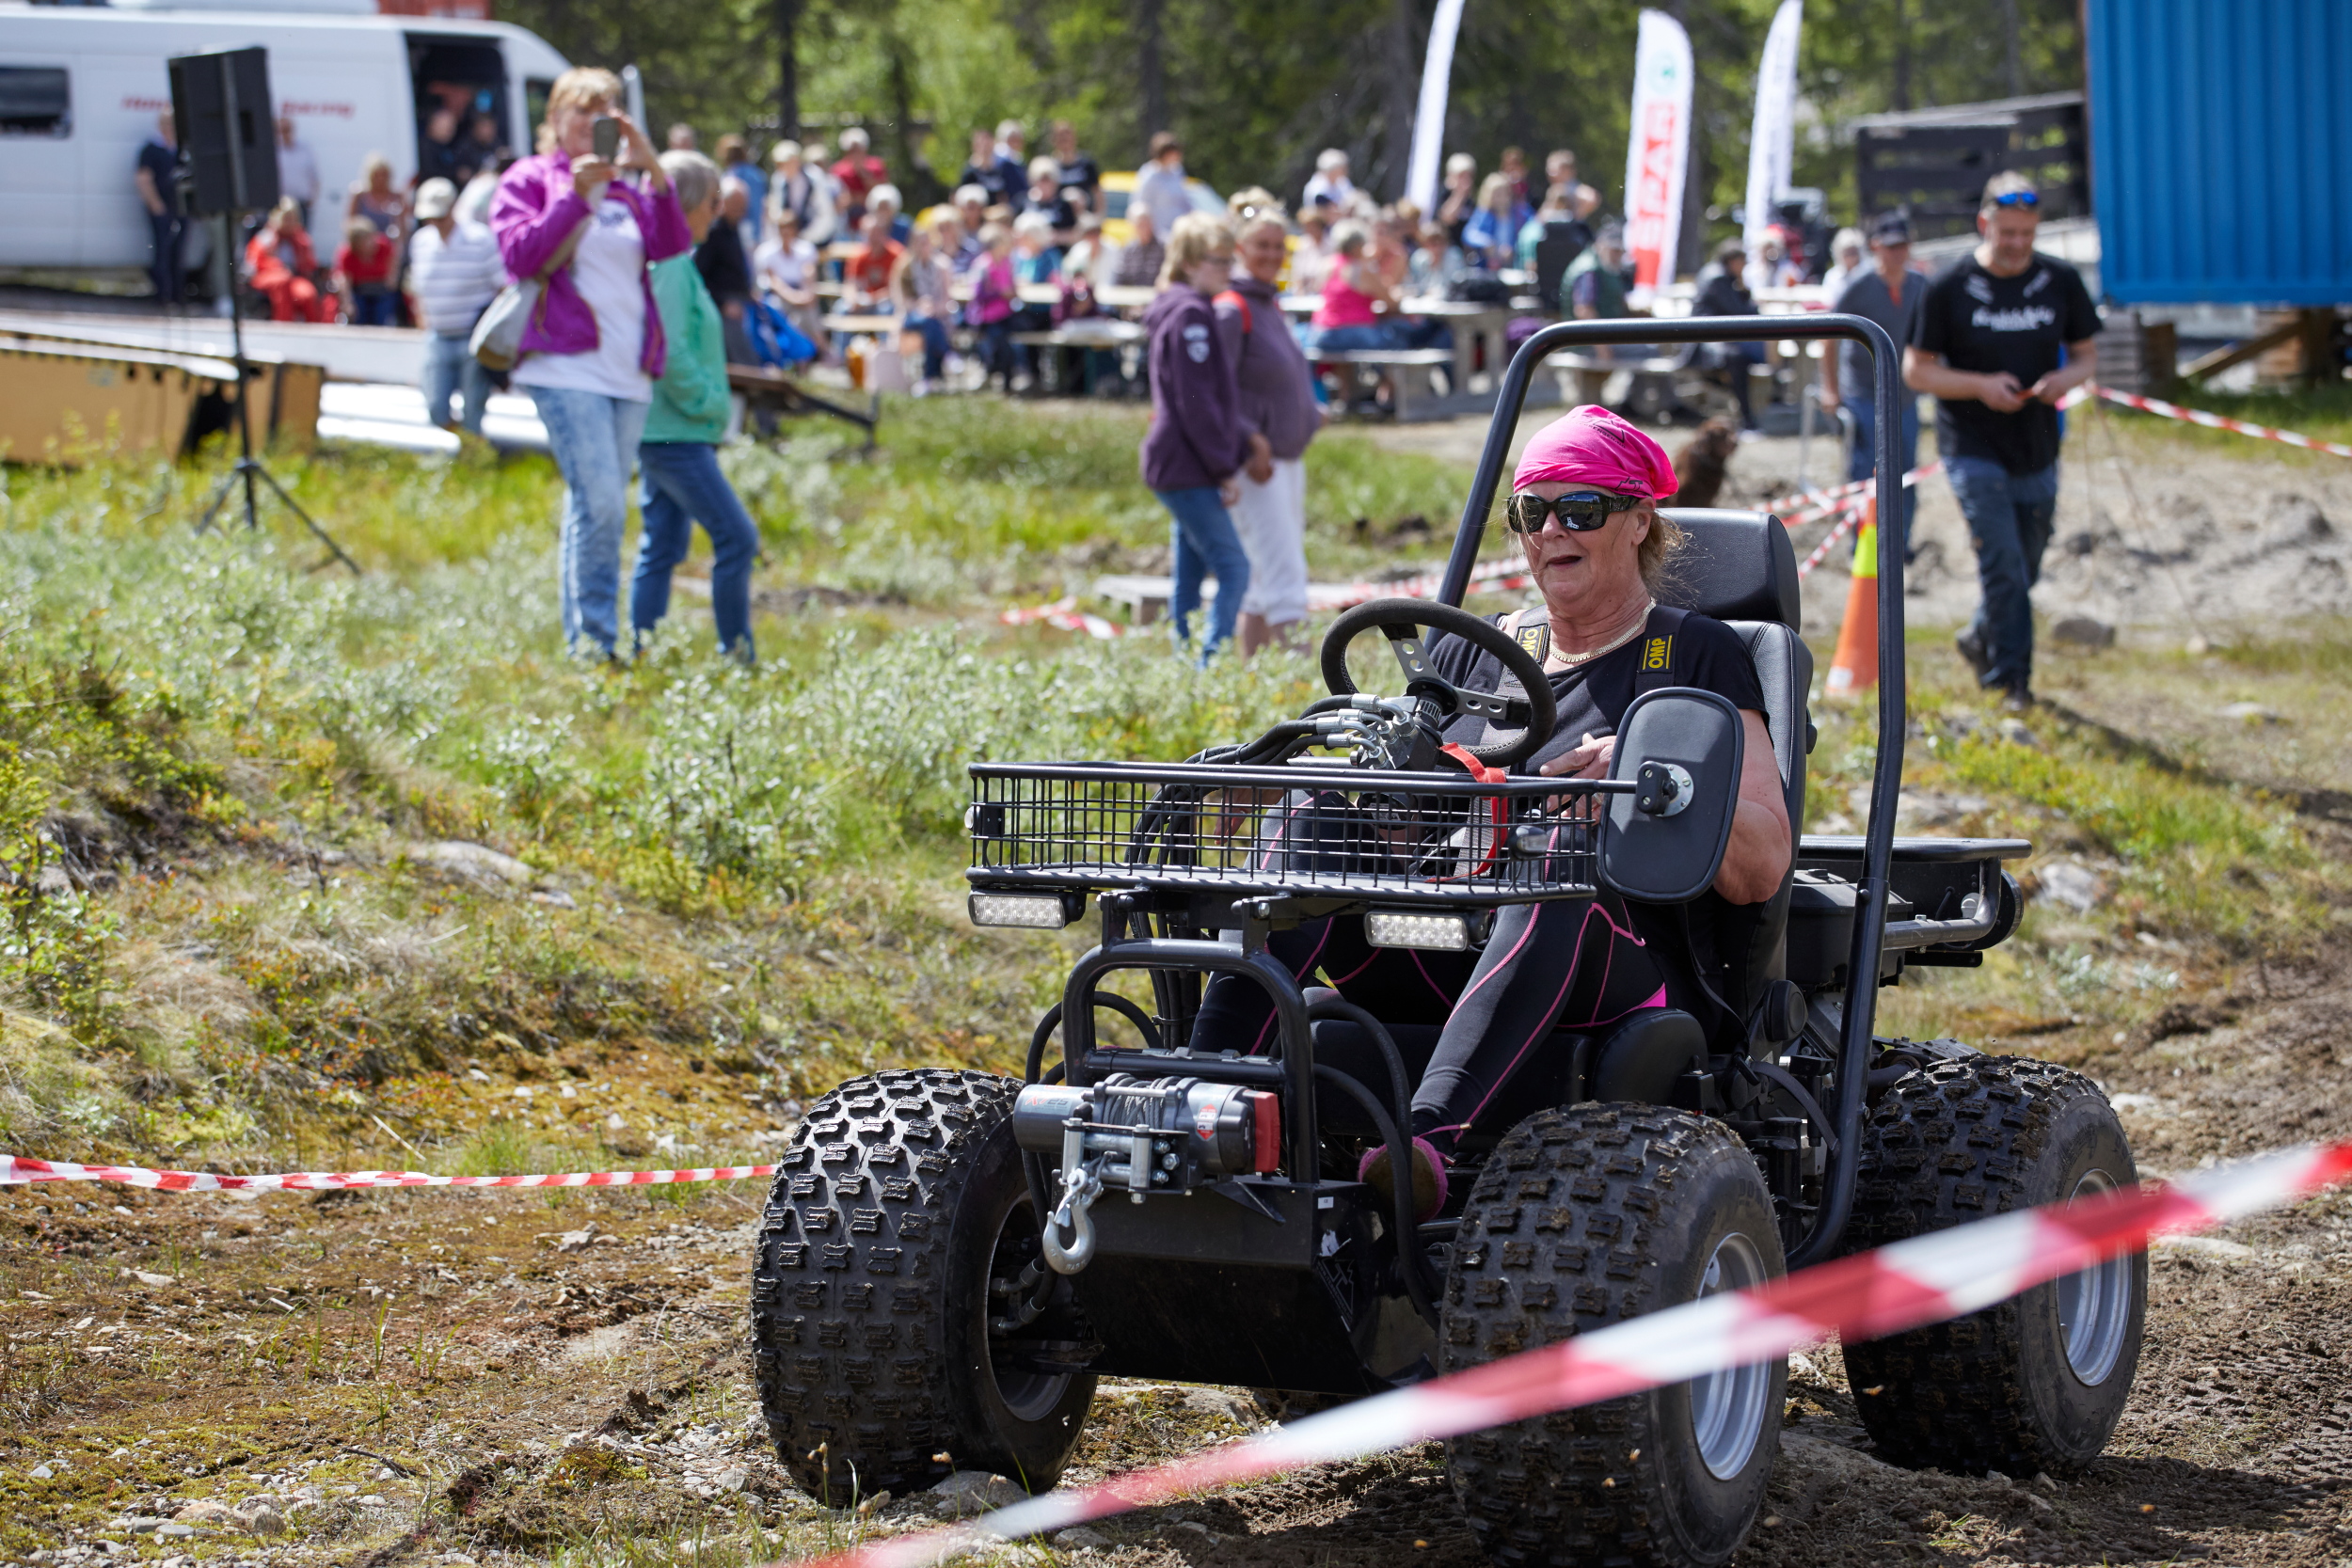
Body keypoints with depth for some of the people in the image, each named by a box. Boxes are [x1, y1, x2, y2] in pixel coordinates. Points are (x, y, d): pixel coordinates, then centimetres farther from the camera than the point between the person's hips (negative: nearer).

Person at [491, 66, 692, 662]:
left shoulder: (626, 190, 19)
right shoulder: (530, 179, 7)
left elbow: (673, 247, 4)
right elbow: (519, 255, -6)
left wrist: (654, 170, -7)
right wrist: (575, 196, -14)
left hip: (628, 372, 5)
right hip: (567, 369, -5)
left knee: (595, 507, 7)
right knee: (601, 503, -16)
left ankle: (585, 639, 12)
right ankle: (592, 639, -11)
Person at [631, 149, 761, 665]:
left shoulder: (674, 262, 16)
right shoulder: (671, 265, -15)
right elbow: (670, 352, -22)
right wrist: (706, 403, -12)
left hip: (665, 431, 10)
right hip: (675, 433, -10)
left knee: (662, 545, 10)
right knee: (736, 537, -9)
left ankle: (640, 655, 11)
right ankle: (737, 657, -5)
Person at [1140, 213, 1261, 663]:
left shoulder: (1192, 311, 18)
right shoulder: (1189, 313, -14)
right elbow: (1195, 402, -18)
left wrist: (1243, 442, 13)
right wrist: (1224, 465, -16)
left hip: (1179, 469, 10)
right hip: (1187, 469, -10)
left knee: (1190, 575, 10)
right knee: (1233, 568, -13)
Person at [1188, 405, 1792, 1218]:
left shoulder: (1697, 655, 10)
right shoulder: (1468, 654, 24)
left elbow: (1761, 868, 1)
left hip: (1625, 980, -4)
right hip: (1437, 962, 5)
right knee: (1318, 811, -20)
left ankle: (1432, 1137, -60)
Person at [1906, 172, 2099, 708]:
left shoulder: (2061, 281, 3)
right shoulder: (1950, 287, -6)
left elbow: (2088, 356, 12)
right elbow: (1915, 369, -3)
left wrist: (2066, 378, -12)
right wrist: (1981, 385, -18)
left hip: (2036, 450, 4)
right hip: (1973, 447, -4)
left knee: (2024, 570, 14)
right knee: (2002, 562, -14)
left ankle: (1981, 640, 39)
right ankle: (2012, 675, -6)